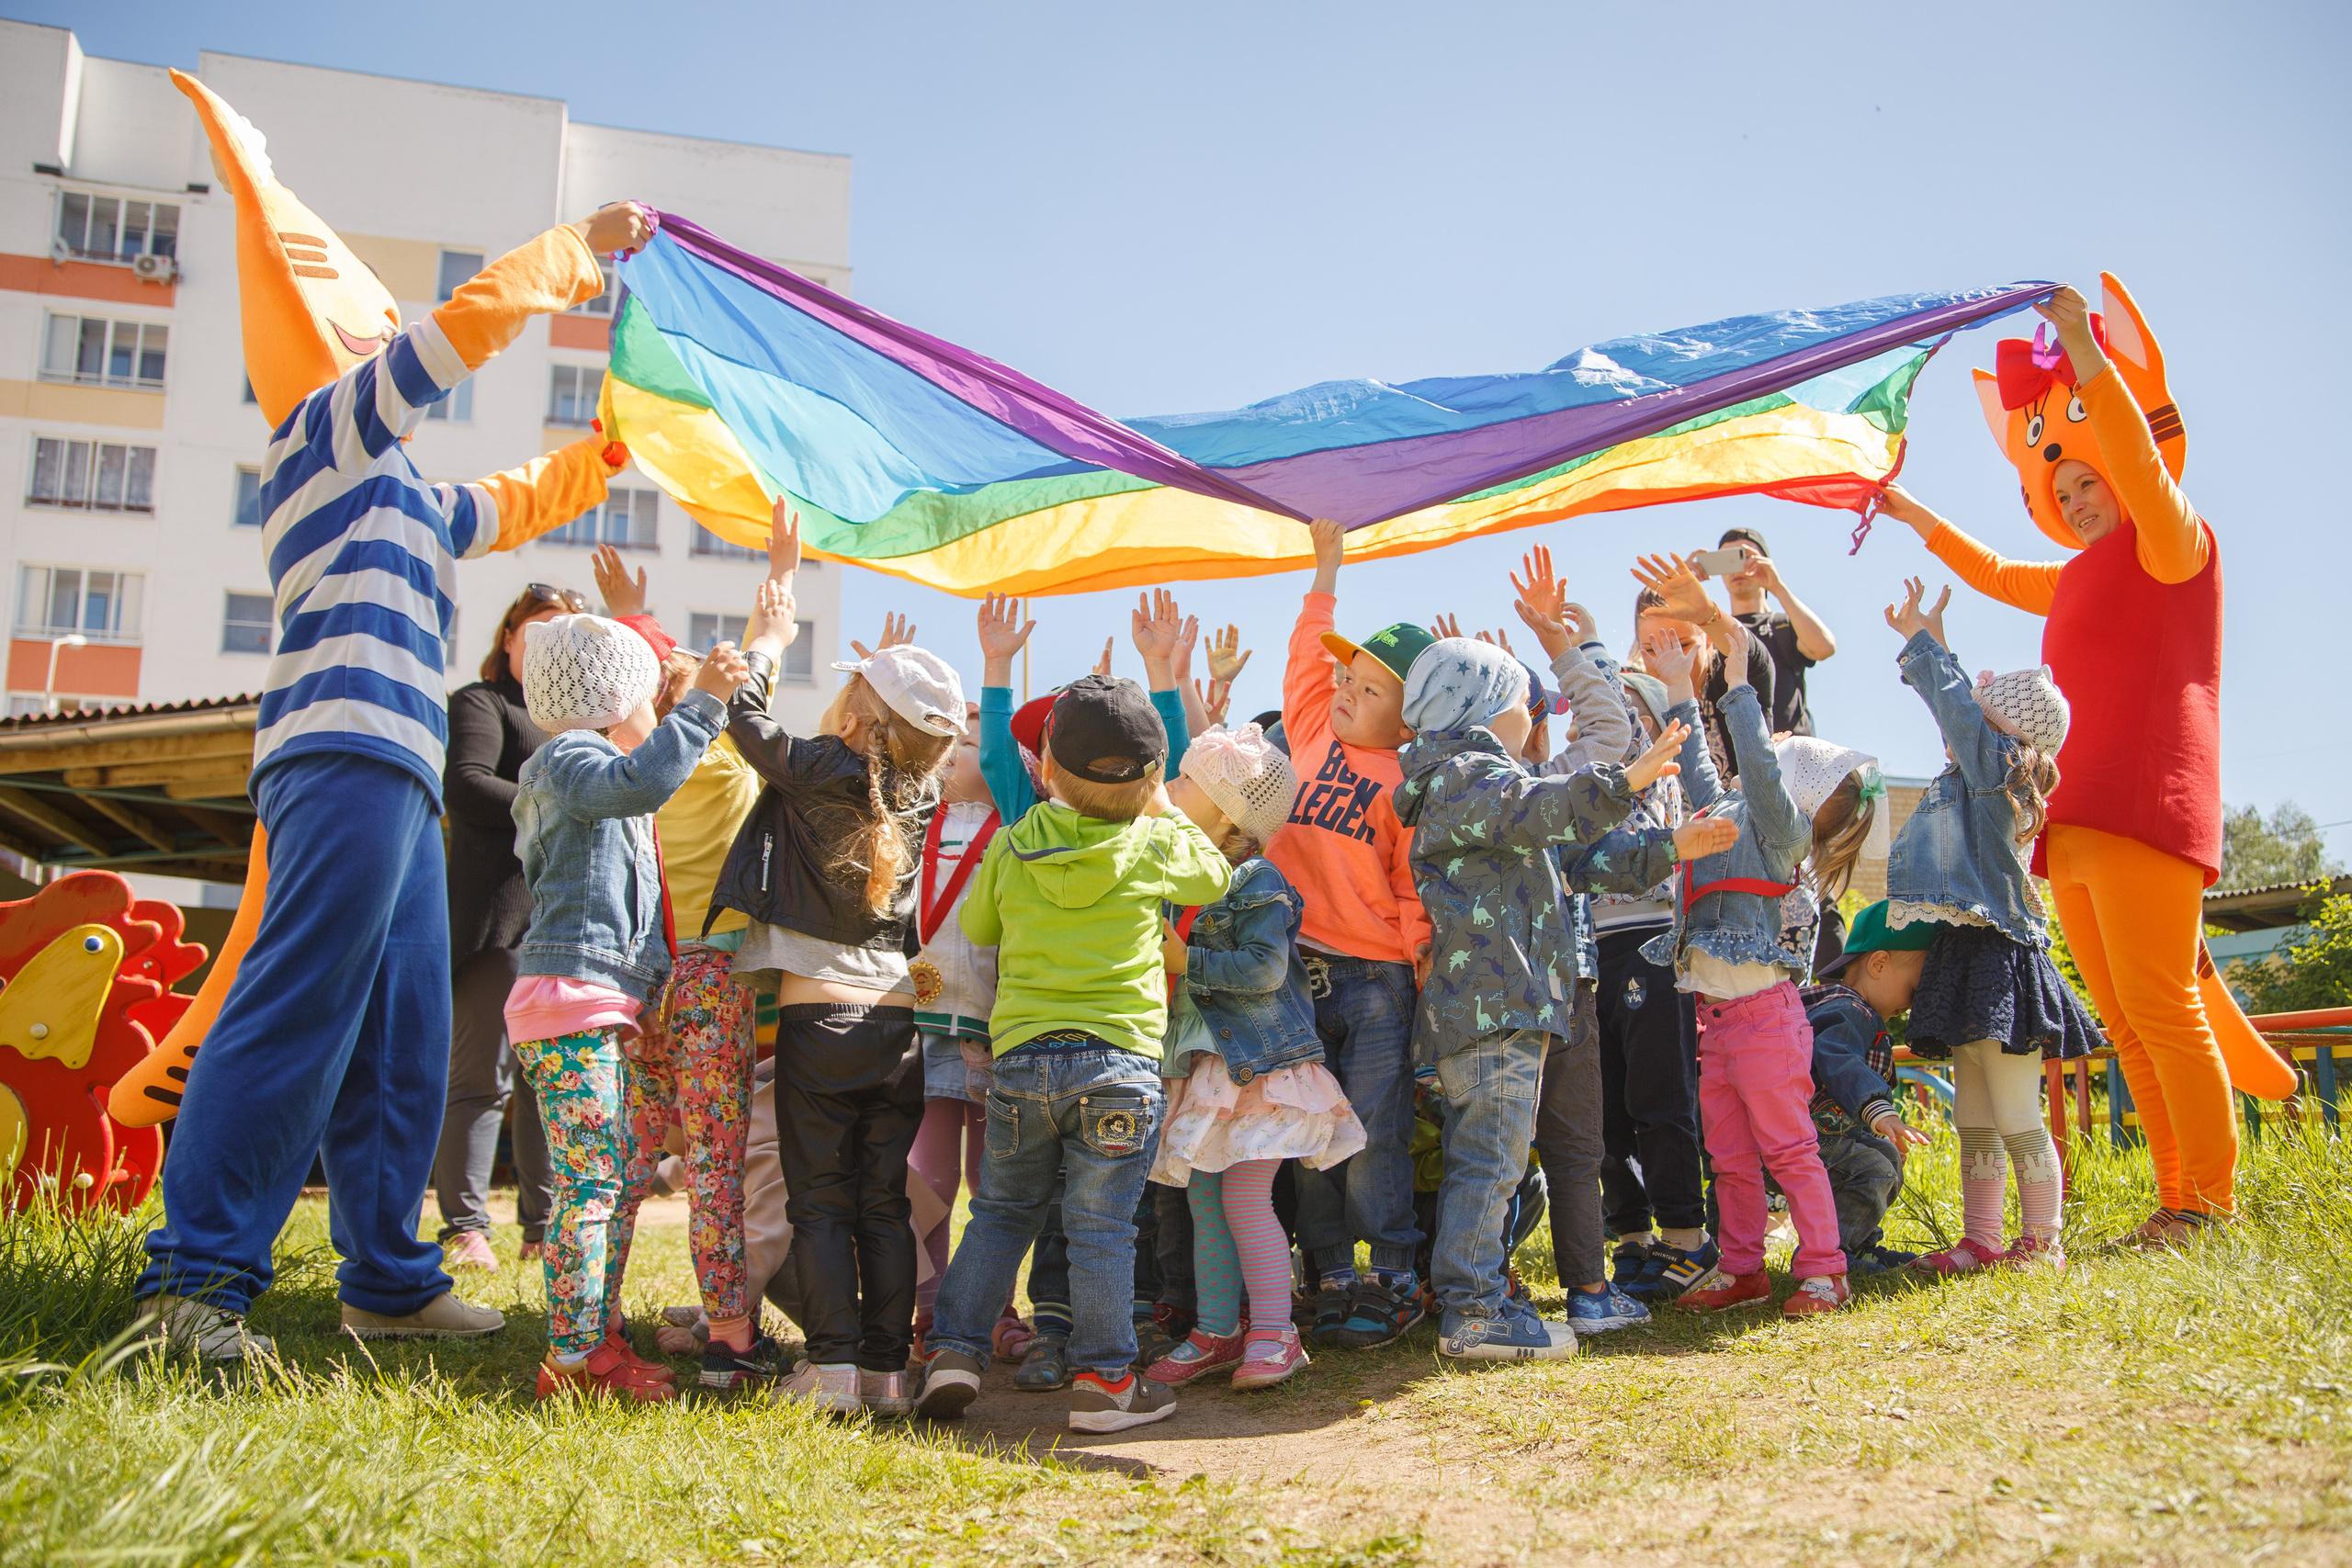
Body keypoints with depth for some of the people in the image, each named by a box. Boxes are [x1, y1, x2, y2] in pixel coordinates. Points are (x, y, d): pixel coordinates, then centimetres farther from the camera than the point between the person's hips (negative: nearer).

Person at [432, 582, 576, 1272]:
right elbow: (465, 787, -10)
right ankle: (465, 1229, 1)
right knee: (483, 1077, -5)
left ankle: (544, 1229, 10)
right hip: (500, 915, -6)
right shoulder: (481, 703, 5)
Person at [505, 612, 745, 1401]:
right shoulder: (567, 758, -6)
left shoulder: (599, 769, 26)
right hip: (570, 994, -10)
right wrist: (703, 701, -25)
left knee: (630, 1173, 10)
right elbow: (638, 783, -27)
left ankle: (600, 1339, 16)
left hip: (615, 1008, 10)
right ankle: (573, 1358, -7)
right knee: (591, 1180, -11)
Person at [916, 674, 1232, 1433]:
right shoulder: (1156, 846, -4)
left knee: (1001, 1211, 18)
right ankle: (1103, 1379, 9)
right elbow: (1215, 879, 16)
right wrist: (1164, 809, 25)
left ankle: (955, 1349, 15)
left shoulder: (1011, 845, 2)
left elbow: (975, 927, 17)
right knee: (1101, 1227, 3)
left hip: (1021, 1057, 3)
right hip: (1118, 1060, -2)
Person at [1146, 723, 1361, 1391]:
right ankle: (1216, 1331, 20)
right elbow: (1158, 956, 27)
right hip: (1200, 1063, 8)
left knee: (1245, 1195, -9)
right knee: (1203, 1200, 10)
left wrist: (1187, 961, -18)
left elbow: (1265, 967, -21)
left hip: (1258, 1062, -8)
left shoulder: (1257, 882, -11)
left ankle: (1274, 1333, 2)